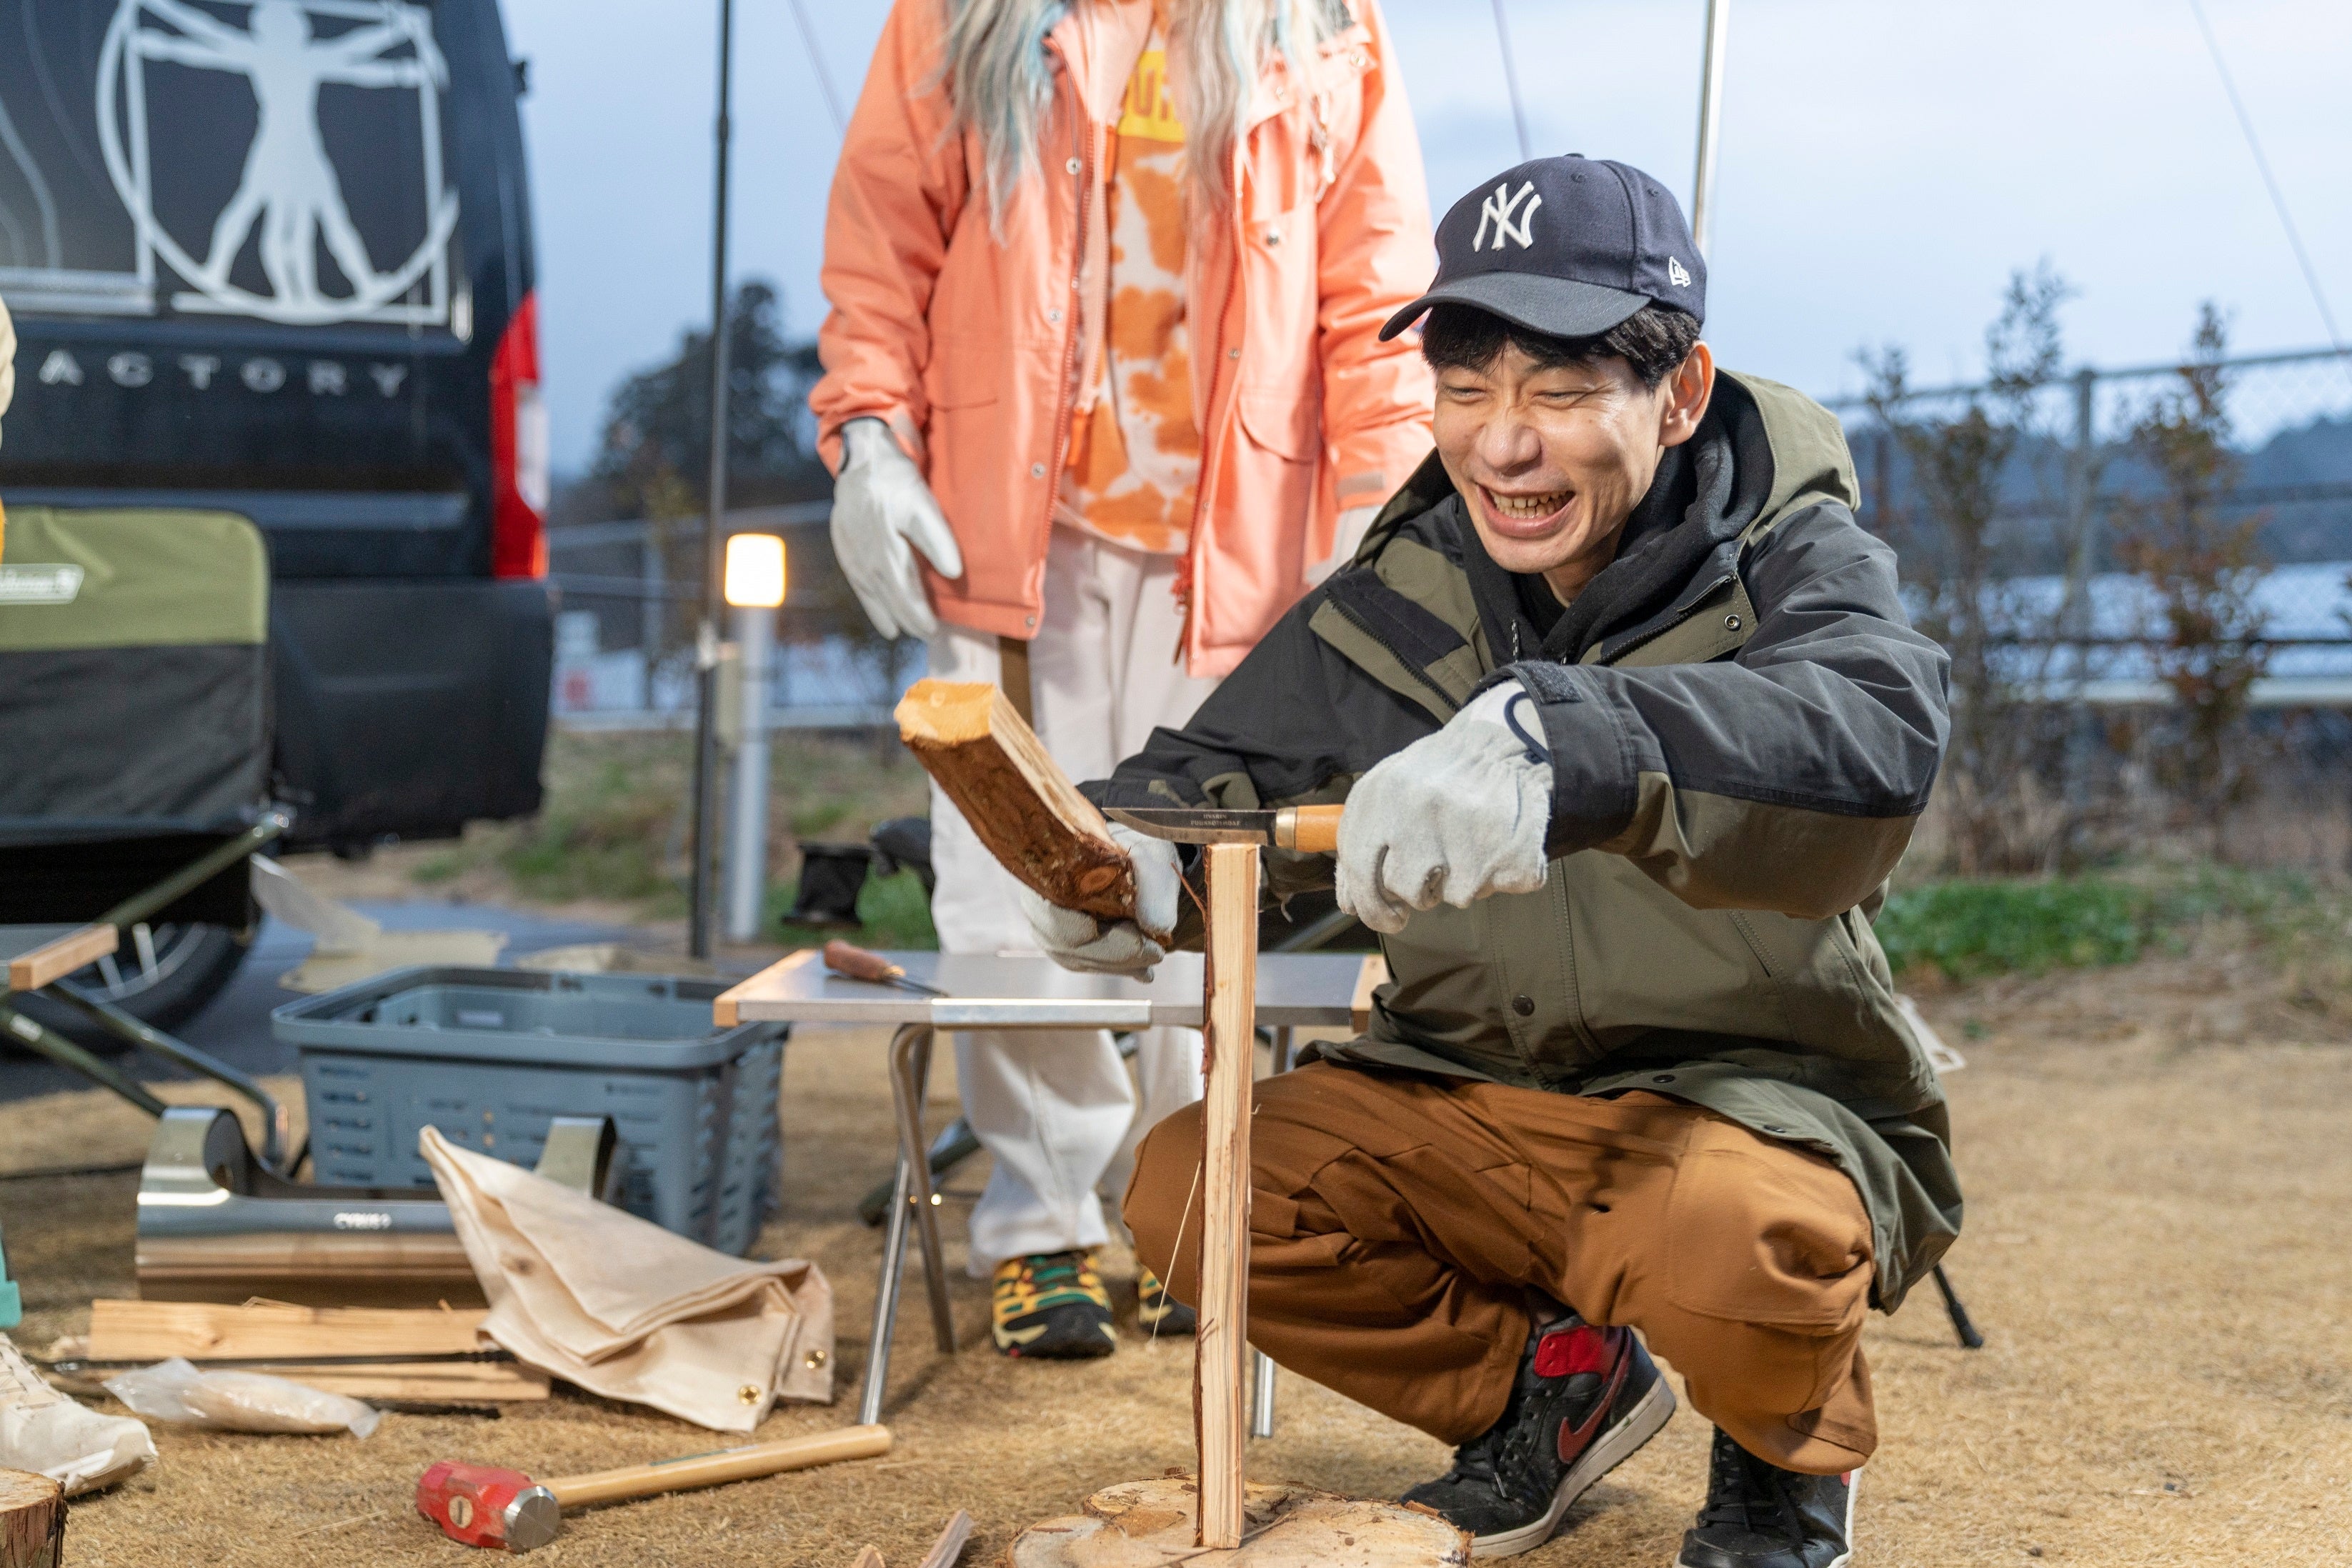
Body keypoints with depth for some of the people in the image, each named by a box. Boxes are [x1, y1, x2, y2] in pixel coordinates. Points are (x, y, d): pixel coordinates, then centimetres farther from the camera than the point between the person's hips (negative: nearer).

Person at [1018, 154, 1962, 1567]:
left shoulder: (1791, 562, -14)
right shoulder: (1410, 593, 1)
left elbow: (1876, 737, -37)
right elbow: (1230, 767, 4)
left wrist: (1561, 740, -57)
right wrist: (1129, 840, -24)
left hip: (1763, 1103, -5)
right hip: (1480, 1108, 5)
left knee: (1719, 1239, -37)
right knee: (1193, 1191, -16)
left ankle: (1791, 1452, 2)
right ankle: (1551, 1381, 11)